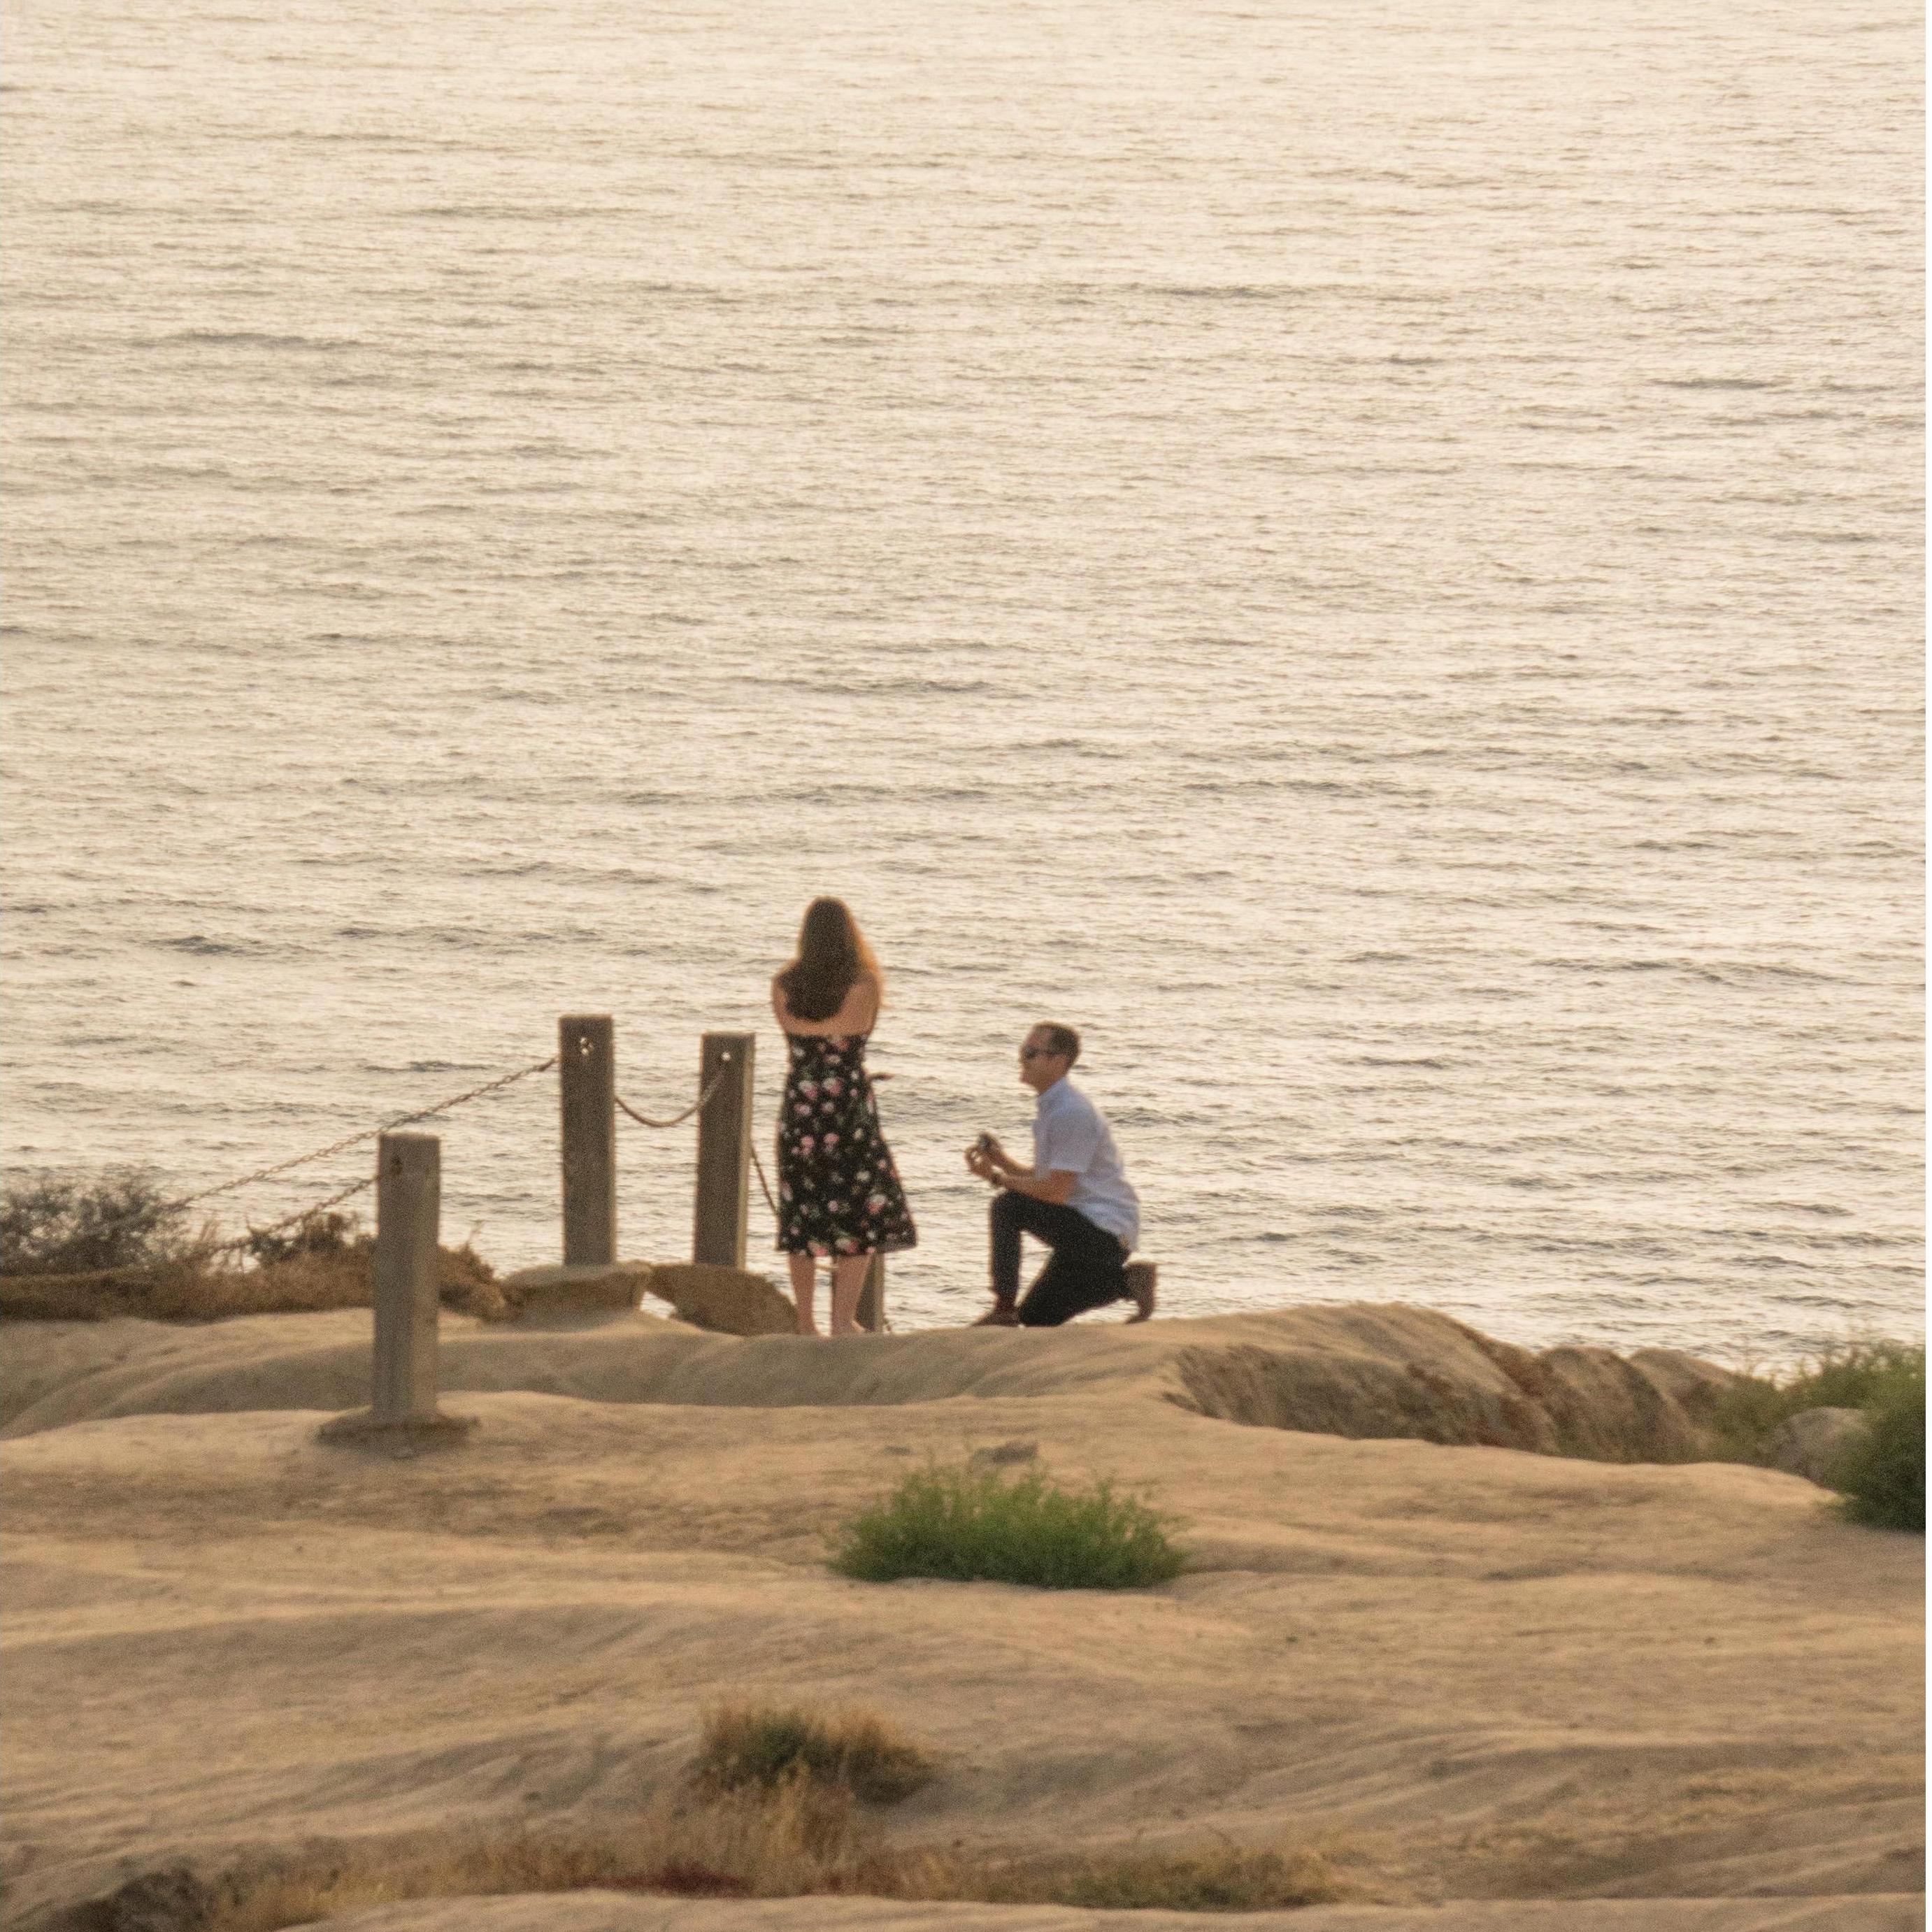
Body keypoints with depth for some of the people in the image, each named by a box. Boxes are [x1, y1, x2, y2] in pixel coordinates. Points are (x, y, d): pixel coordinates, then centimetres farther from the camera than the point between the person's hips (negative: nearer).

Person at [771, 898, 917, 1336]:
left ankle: (805, 1320, 17)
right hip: (849, 1105, -3)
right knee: (864, 1213, 8)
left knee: (801, 1215, 13)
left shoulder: (784, 987, -3)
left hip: (800, 1105, 3)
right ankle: (844, 1318, 2)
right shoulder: (864, 986, -11)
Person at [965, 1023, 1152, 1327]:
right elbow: (1042, 1179, 17)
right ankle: (1126, 1281, 15)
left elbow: (1056, 1191, -23)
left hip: (1103, 1230, -10)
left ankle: (1004, 1310, -19)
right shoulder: (1049, 1107, 12)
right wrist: (1003, 1161, 0)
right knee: (1035, 1317, 17)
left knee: (1008, 1206, -24)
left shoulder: (1071, 1113, -21)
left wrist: (997, 1177, -14)